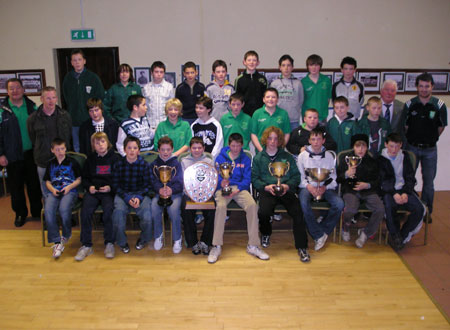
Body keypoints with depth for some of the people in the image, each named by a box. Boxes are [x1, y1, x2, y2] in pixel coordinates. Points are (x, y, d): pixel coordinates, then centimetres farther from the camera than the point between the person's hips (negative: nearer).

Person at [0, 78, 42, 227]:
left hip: (32, 153, 2)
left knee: (34, 184, 11)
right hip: (13, 156, -2)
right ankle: (20, 213, 24)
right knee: (16, 186, 8)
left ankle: (37, 211, 27)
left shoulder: (32, 106, 4)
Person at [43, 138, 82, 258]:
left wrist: (69, 187, -7)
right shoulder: (51, 164, 18)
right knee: (48, 210, -29)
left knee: (64, 208, -35)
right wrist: (52, 189, 0)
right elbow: (47, 181, 22)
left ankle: (66, 235, -5)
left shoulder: (72, 162, 8)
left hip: (70, 191, -3)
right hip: (54, 192, 3)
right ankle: (56, 242, -23)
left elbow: (79, 179, 9)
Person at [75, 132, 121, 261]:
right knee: (85, 211, -24)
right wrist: (89, 187, 1)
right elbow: (84, 177, 21)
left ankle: (109, 243, -15)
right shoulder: (90, 159, 15)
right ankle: (86, 245, -14)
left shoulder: (115, 158, 5)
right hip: (93, 191, 3)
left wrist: (110, 187, -10)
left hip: (109, 191, -3)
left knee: (108, 210, -31)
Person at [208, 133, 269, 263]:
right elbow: (216, 176, 2)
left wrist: (237, 189, -14)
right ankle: (217, 247, -26)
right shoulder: (221, 157, 11)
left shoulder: (245, 159, 14)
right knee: (221, 206, -34)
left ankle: (253, 246, -19)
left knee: (252, 205, -28)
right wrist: (221, 183, -22)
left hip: (240, 188, 1)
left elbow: (247, 179, 4)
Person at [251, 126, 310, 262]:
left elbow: (296, 176, 10)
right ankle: (265, 234, 6)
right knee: (263, 212, -30)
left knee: (297, 212, -27)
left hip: (286, 190, 1)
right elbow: (254, 178, 7)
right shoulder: (258, 158, 15)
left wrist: (287, 186, -10)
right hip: (267, 190, 0)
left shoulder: (287, 157, 16)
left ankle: (302, 247, -15)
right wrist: (266, 187, -11)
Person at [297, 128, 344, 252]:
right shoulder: (302, 156, 4)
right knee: (304, 203, -34)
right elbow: (300, 176, 1)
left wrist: (325, 187, -12)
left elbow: (333, 177, 6)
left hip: (325, 187, 2)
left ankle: (323, 230, -6)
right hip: (308, 186, -1)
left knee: (339, 204, -25)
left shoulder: (329, 156, 7)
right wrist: (308, 186, -16)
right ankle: (319, 235, -20)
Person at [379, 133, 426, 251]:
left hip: (404, 190, 3)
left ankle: (402, 236, -9)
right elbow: (382, 181, -4)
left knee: (420, 209, -24)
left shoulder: (405, 157, 13)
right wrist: (394, 194, -19)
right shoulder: (381, 159, 4)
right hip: (388, 191, -3)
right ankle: (395, 235, -15)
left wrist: (405, 193, -10)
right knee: (388, 207, -36)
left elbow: (411, 178, 8)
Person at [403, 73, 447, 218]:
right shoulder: (409, 104, -5)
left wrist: (431, 139, 7)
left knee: (429, 181, 7)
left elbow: (441, 127, 4)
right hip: (411, 147, 0)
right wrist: (413, 139, 5)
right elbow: (405, 126, 3)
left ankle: (426, 211, 21)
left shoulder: (440, 105, -6)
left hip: (430, 149, 0)